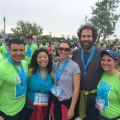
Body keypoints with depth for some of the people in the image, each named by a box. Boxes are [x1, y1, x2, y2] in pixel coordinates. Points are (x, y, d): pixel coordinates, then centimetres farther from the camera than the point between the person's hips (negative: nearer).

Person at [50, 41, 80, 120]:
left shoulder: (74, 66, -13)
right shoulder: (55, 65, 2)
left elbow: (76, 88, -14)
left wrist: (72, 109, -15)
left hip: (67, 102, -4)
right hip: (55, 101, 5)